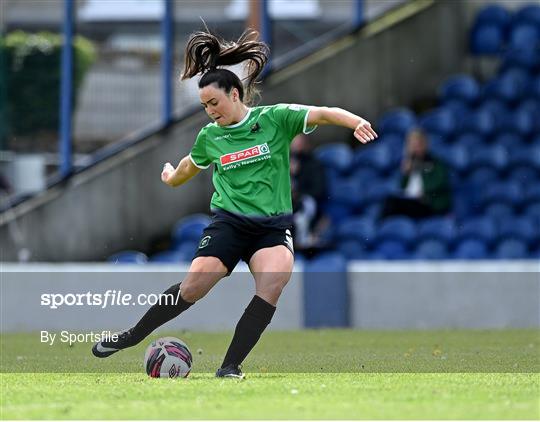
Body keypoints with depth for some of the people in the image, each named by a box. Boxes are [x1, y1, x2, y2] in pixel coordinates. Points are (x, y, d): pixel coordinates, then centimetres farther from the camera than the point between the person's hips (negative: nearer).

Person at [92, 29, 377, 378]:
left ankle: (231, 366, -19)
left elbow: (323, 114, -15)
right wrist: (172, 177, 48)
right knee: (194, 287, -14)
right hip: (229, 222, 1)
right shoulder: (209, 137, 6)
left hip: (273, 226, -1)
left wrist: (355, 122, -34)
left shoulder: (275, 118, -4)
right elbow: (191, 165, 29)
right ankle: (133, 336, 6)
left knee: (273, 284, -26)